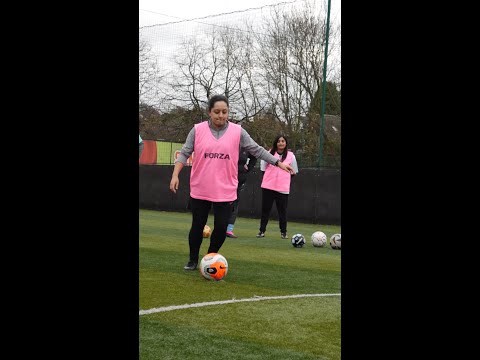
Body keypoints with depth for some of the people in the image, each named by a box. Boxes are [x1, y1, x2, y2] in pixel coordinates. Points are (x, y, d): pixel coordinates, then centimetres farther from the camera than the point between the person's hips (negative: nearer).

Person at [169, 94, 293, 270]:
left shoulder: (238, 132, -1)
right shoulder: (197, 130, -2)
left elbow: (257, 150, 4)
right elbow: (184, 153, 1)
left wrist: (278, 163, -1)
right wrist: (175, 175, -10)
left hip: (225, 192, 0)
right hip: (199, 190, 0)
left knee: (221, 228, -1)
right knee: (197, 226, 8)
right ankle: (193, 260, 26)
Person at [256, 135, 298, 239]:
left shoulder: (290, 155, 2)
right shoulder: (269, 153, 0)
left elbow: (293, 172, 8)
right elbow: (263, 168, 8)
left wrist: (284, 178, 5)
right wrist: (270, 177, 4)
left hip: (283, 188, 0)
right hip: (268, 186, 0)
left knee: (282, 210, 3)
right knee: (265, 209, 5)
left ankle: (283, 232, 13)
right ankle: (262, 230, 12)